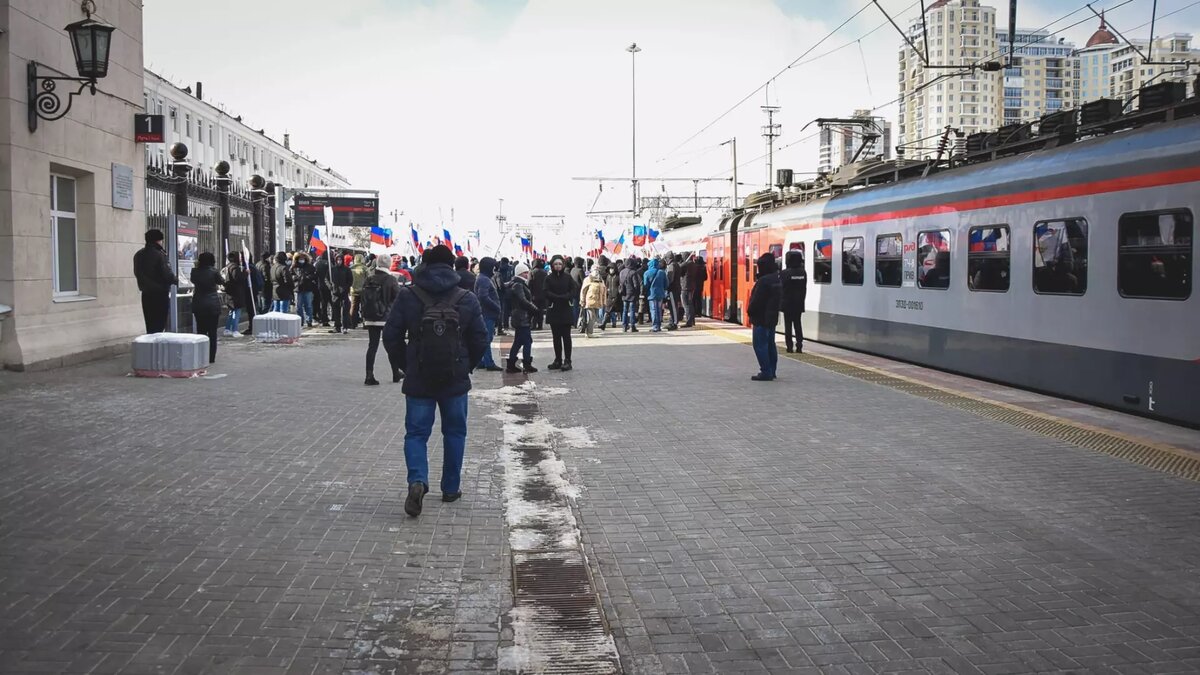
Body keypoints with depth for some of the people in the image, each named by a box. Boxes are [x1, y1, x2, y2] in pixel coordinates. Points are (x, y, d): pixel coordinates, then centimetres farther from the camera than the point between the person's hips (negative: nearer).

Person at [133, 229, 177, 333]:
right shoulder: (159, 255, -15)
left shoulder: (138, 255, 8)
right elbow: (167, 275, -17)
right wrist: (175, 280, -1)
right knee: (159, 325, -3)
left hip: (146, 294, 7)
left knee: (150, 325, 13)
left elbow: (137, 273, 13)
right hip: (160, 294, -7)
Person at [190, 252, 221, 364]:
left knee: (200, 331, 10)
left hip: (198, 305, 3)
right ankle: (211, 358, 3)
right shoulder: (213, 272, -10)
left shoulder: (195, 272, -2)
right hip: (213, 305, -3)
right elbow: (220, 282, 7)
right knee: (212, 332, 3)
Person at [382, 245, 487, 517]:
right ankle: (451, 488, 21)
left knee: (416, 432, 7)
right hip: (455, 381, 1)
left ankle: (417, 480, -16)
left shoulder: (407, 296, -5)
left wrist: (407, 364, 10)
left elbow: (391, 337, -5)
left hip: (418, 380, -1)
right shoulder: (467, 299, -3)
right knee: (454, 432, 15)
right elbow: (480, 340, -1)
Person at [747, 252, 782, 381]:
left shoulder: (764, 281, -21)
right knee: (770, 344, 15)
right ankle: (771, 371, 20)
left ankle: (766, 372, -8)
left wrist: (750, 311, -4)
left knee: (760, 345, -6)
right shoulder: (777, 279, 11)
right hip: (772, 317, 10)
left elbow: (756, 300, -19)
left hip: (761, 318, -10)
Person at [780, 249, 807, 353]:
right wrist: (802, 300, 15)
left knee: (788, 325, 2)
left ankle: (789, 347, 1)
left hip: (787, 304, -4)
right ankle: (799, 347, 4)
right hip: (799, 304, 4)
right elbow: (805, 289, 7)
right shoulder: (803, 273, 1)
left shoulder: (784, 273, -14)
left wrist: (780, 302, 0)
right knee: (797, 324, 9)